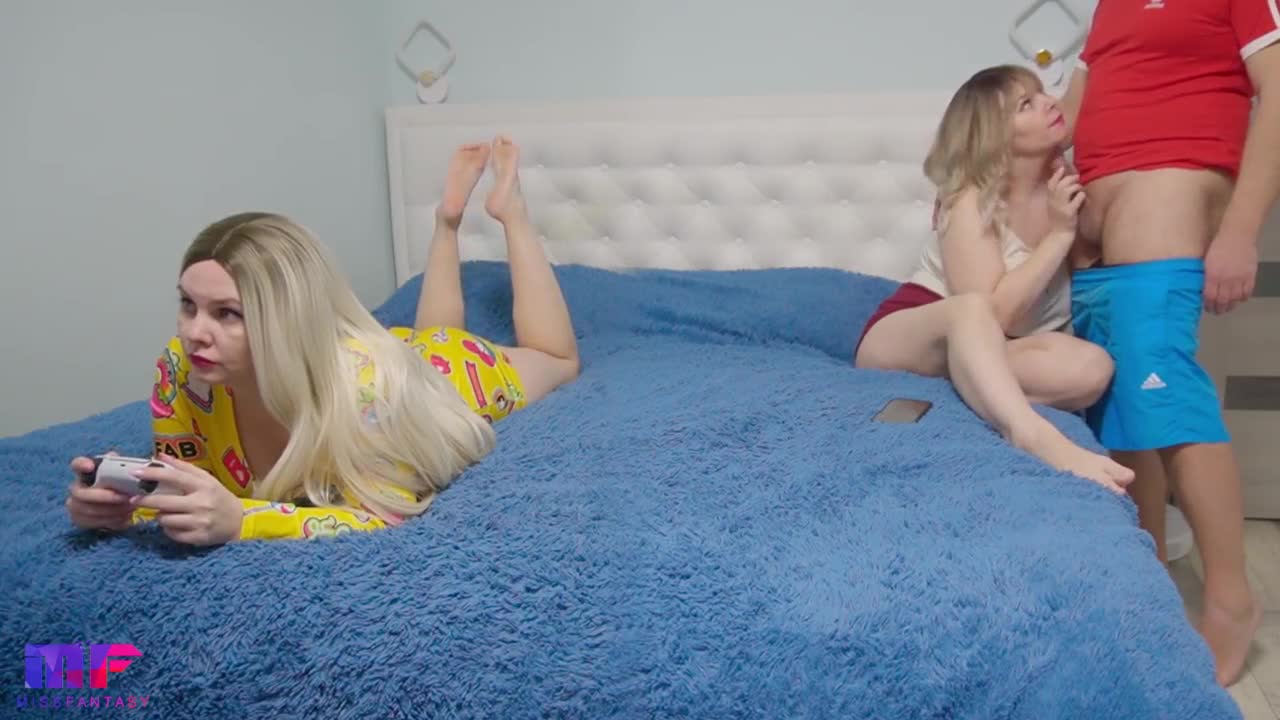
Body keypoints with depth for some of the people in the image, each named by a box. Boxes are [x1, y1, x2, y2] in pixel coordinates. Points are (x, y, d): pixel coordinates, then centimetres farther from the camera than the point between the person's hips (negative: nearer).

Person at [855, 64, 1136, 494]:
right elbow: (991, 313, -24)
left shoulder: (1065, 186, 0)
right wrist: (1060, 236, -21)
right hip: (903, 339, -5)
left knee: (1091, 366, -25)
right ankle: (1034, 436, -60)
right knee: (971, 309, -40)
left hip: (981, 356, 5)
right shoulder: (972, 201, -14)